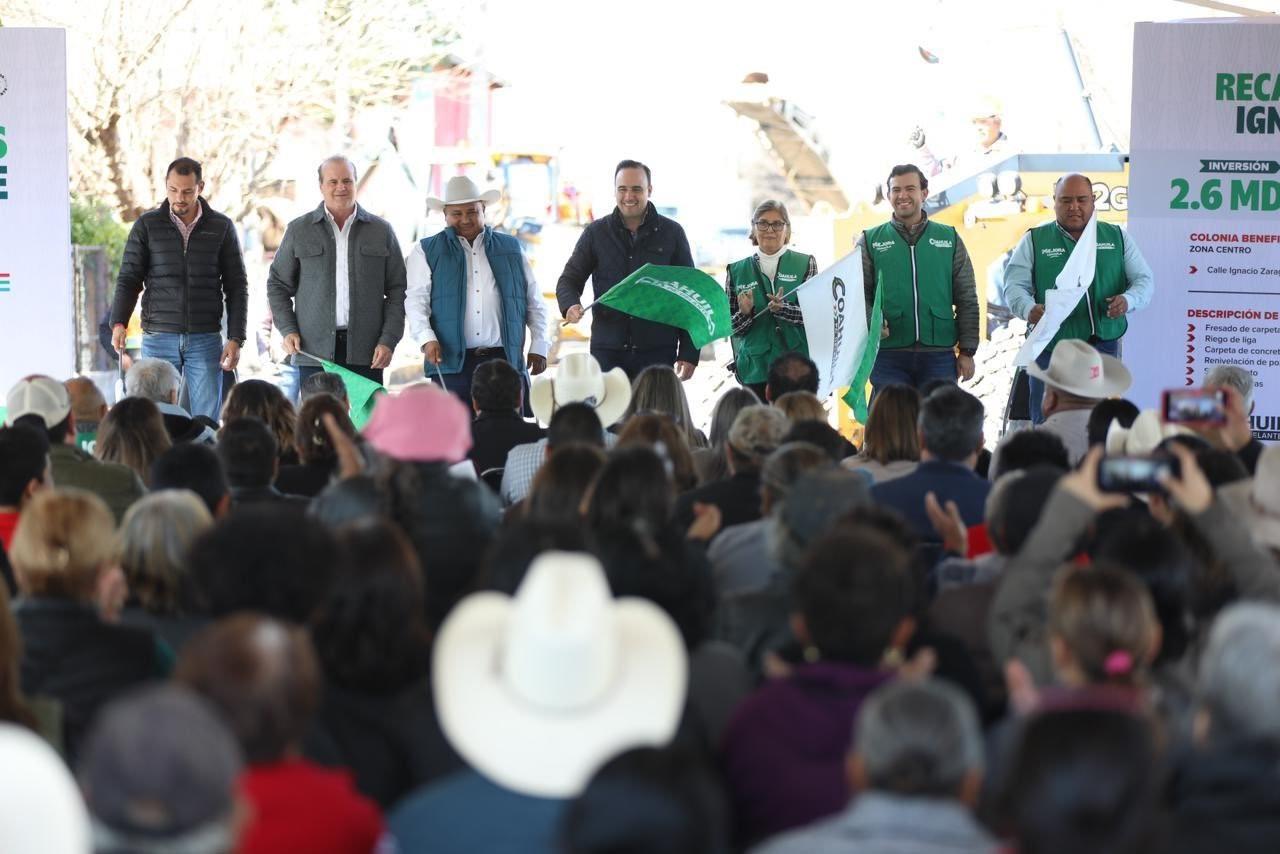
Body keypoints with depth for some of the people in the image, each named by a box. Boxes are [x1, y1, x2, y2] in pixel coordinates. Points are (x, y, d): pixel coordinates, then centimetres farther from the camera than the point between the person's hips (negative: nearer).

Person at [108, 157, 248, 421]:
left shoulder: (222, 227, 5)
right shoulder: (147, 226, 4)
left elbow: (236, 287, 6)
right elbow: (129, 279, 3)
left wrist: (236, 339, -2)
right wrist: (118, 323, -13)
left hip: (206, 341, 0)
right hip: (158, 340, 0)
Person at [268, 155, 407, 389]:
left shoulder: (381, 231, 11)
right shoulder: (299, 230, 10)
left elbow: (397, 290, 9)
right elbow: (277, 284, 14)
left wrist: (388, 341, -2)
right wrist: (288, 330, 0)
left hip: (366, 352, 0)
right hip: (314, 351, 0)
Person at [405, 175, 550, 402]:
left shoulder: (510, 248, 18)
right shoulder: (426, 252, 11)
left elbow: (534, 302, 19)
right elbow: (416, 301, 1)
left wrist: (539, 346, 10)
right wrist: (426, 338, -15)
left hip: (505, 358, 2)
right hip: (452, 362, -2)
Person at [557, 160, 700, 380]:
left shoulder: (671, 233, 7)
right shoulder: (596, 233, 10)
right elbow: (569, 280, 12)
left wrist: (689, 353, 2)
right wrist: (570, 306, -13)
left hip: (657, 353, -1)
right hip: (607, 352, 1)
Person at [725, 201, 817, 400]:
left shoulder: (805, 264, 7)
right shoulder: (737, 271, 10)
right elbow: (732, 327, 10)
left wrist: (782, 309, -20)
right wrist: (744, 314, -12)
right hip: (755, 369, 1)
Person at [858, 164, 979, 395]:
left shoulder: (949, 238, 11)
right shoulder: (870, 241, 8)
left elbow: (967, 300, 10)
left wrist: (967, 351, 4)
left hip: (939, 355, 1)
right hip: (888, 356, -1)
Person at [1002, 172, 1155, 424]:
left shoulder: (1117, 237, 13)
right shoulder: (1034, 240, 7)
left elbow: (1144, 280, 9)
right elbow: (1014, 286, 0)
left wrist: (1128, 300, -15)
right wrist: (1028, 309, -23)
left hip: (1104, 347, 2)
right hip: (1051, 350, -2)